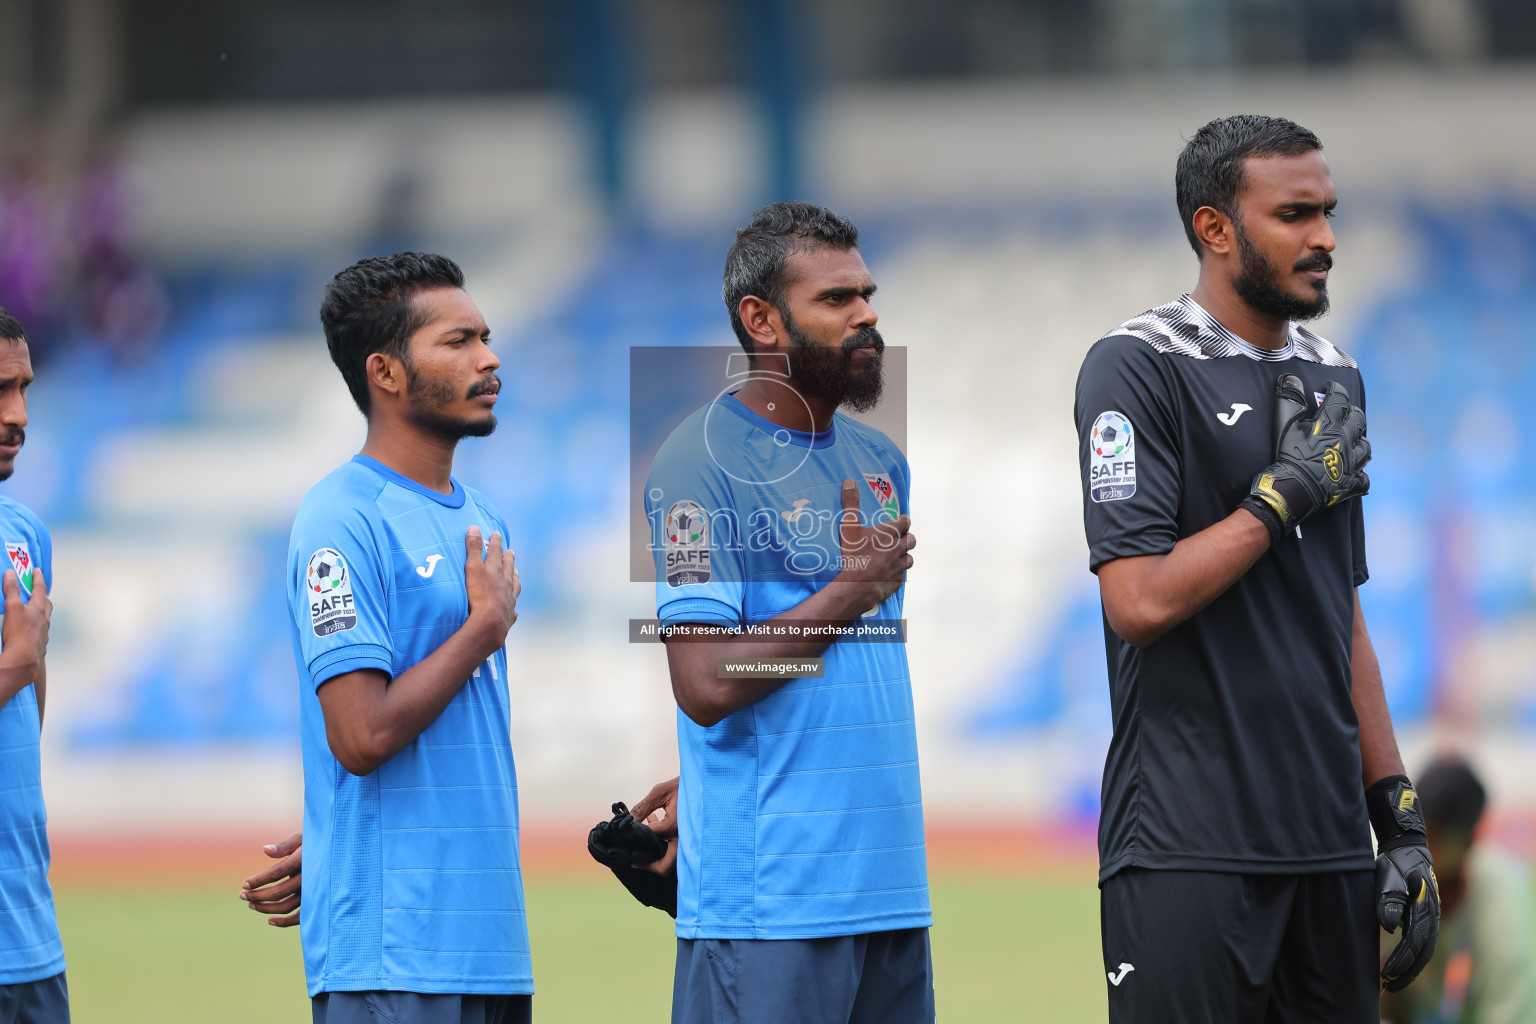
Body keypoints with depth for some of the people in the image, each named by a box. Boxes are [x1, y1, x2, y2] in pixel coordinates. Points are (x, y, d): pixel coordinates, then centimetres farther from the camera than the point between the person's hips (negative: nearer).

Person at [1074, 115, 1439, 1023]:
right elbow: (1140, 600, -16)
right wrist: (1289, 491, -10)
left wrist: (1399, 818, 14)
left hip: (1328, 844, 7)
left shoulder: (1332, 378, 16)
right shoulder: (1137, 368, -7)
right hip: (1190, 847, -7)